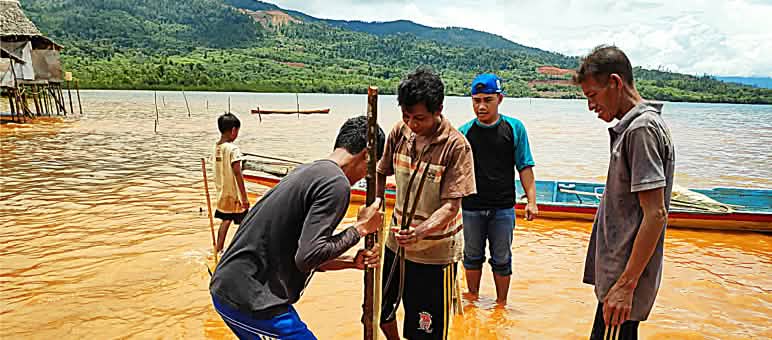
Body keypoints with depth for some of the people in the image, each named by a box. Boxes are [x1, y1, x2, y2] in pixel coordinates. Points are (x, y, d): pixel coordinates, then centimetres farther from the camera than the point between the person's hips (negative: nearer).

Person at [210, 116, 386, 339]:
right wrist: (360, 228, -11)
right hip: (250, 302, -10)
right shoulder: (336, 183, -15)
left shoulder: (307, 171, 12)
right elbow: (307, 257, -22)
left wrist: (352, 262, 13)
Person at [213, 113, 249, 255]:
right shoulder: (233, 148, -19)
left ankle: (218, 249, 25)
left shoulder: (216, 147, 3)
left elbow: (220, 169, 10)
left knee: (225, 220, 19)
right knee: (244, 224, 5)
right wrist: (245, 197, -19)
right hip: (235, 194, -7)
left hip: (222, 192, 7)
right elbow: (238, 174, -22)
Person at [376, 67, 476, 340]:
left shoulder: (455, 146, -19)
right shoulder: (399, 133, -5)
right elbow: (381, 172, 8)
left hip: (435, 253, -5)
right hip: (396, 243, 6)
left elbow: (451, 206, -21)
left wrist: (420, 232, -37)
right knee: (381, 311, 23)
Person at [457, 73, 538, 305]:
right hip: (471, 208, 1)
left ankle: (501, 303, 29)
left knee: (502, 260, 11)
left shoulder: (514, 128, -2)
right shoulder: (464, 132, -3)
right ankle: (473, 299, 36)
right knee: (472, 257, 16)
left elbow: (525, 167, 1)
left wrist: (531, 201, -5)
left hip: (503, 208, -1)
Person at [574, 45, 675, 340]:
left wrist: (626, 285, -22)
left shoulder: (642, 128, -17)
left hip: (625, 278, -10)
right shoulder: (632, 126, 14)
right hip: (620, 272, 10)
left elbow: (655, 215, -22)